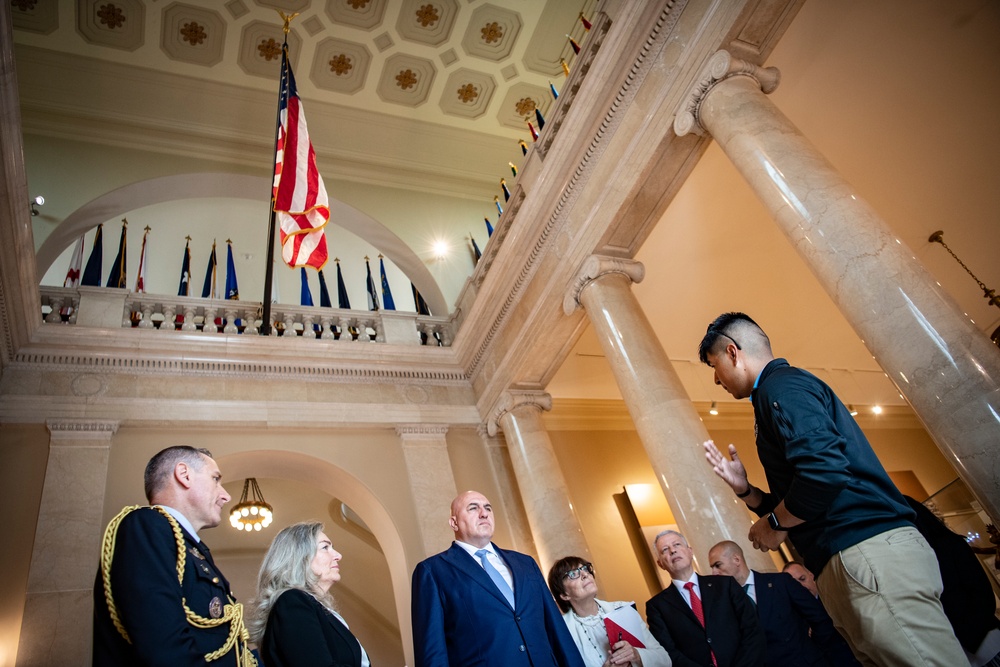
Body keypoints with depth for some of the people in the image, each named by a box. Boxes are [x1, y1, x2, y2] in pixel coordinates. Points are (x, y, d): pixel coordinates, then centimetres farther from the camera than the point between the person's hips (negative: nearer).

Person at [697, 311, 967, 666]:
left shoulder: (780, 384, -6)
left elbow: (824, 471, -24)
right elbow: (797, 507, 27)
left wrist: (775, 524, -7)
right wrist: (744, 489, 12)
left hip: (866, 553, -10)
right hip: (844, 564, 10)